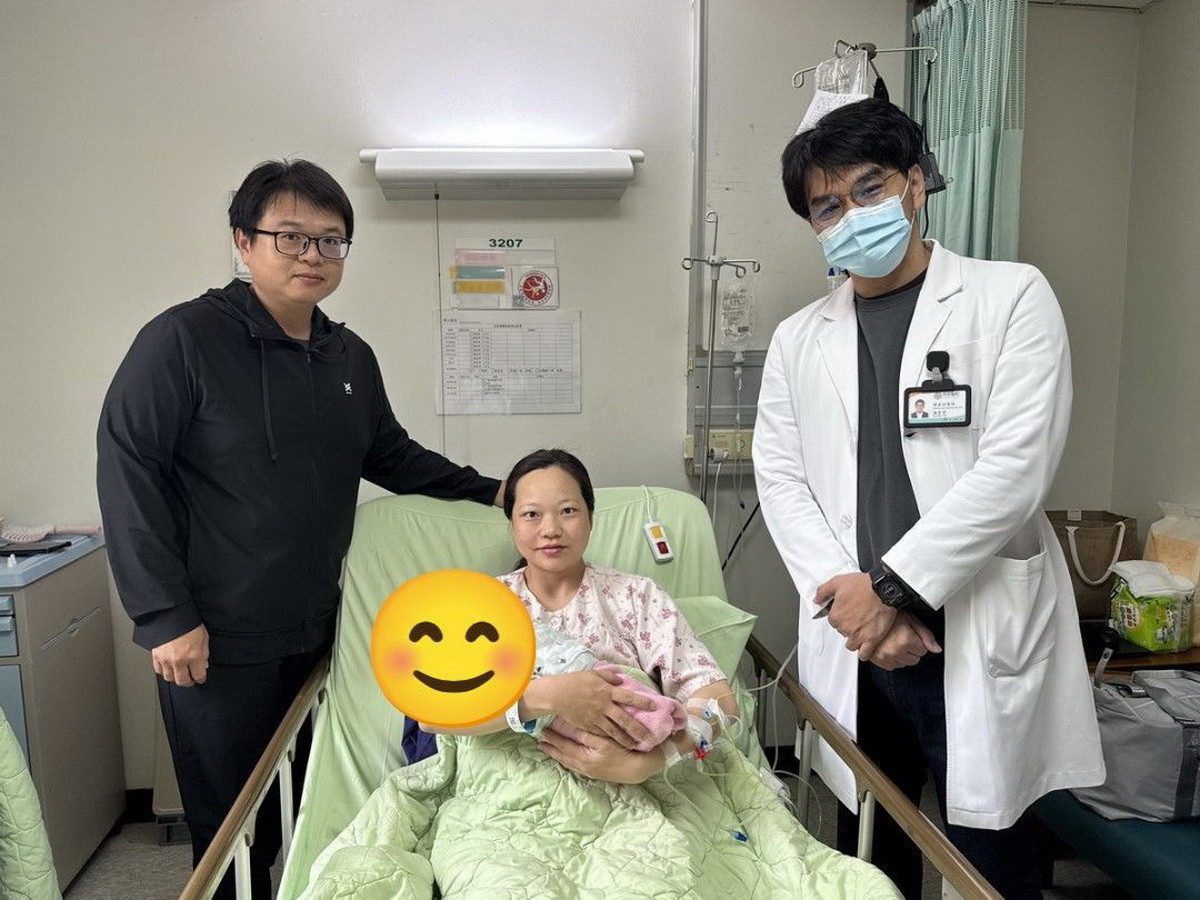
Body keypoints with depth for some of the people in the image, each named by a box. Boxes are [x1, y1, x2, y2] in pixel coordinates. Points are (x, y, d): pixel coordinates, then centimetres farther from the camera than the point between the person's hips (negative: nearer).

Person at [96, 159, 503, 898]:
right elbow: (128, 469, -13)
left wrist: (487, 492, 7)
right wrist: (164, 616, -15)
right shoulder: (183, 339, -12)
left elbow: (392, 456, 17)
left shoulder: (352, 358, 8)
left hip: (316, 634, 6)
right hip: (215, 641, -5)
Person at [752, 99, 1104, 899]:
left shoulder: (1012, 297, -1)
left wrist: (891, 585, -13)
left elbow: (1015, 470, -12)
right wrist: (849, 596, -9)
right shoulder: (799, 339, 11)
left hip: (983, 639, -3)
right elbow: (781, 479, 5)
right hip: (856, 646, 4)